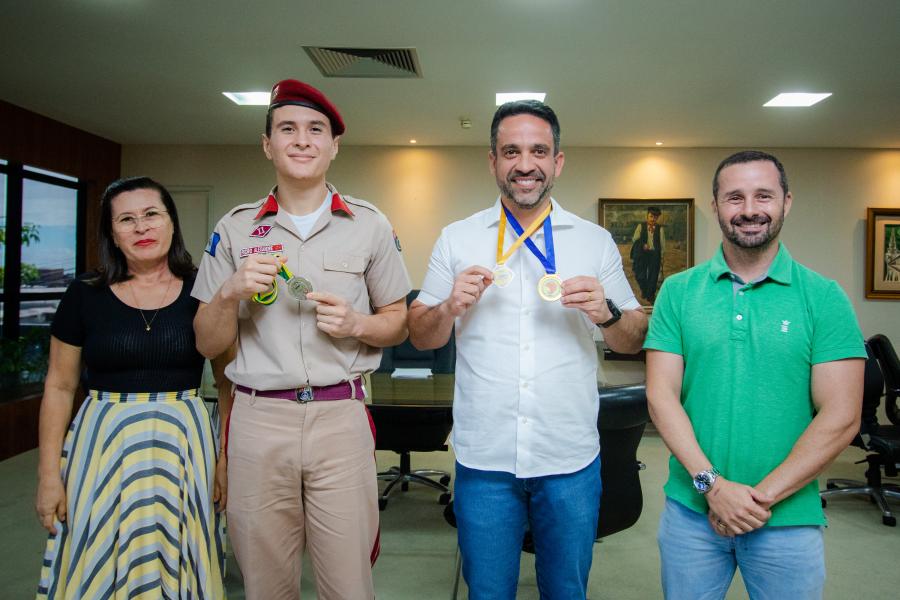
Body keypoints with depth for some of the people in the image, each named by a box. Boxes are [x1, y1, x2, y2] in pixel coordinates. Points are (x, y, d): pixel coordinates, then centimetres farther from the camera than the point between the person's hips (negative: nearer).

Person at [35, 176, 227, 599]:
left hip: (184, 442, 0)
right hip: (103, 441, 1)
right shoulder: (85, 295, 1)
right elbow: (59, 387, 5)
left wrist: (229, 459, -4)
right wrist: (49, 473, 1)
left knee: (177, 565, 9)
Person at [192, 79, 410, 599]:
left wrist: (356, 324, -11)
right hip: (258, 417, 1)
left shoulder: (370, 224, 4)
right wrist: (231, 292, -12)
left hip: (340, 415, -1)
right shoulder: (235, 228, 6)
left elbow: (397, 324, 10)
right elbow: (208, 344, 7)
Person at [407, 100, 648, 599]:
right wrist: (450, 307, -15)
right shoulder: (456, 238, 4)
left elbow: (635, 341, 5)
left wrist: (606, 313, -16)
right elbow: (420, 336, 5)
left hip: (571, 460, 1)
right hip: (484, 459, 0)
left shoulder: (596, 241, 4)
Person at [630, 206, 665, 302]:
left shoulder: (660, 229, 7)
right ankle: (644, 290, 23)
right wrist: (643, 244, -11)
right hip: (642, 253, 0)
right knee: (639, 275, -5)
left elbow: (662, 244, 8)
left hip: (654, 254, 0)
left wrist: (661, 256, 5)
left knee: (653, 275, 3)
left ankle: (650, 296, 18)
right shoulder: (641, 226, 7)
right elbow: (635, 239, 6)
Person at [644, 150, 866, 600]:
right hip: (690, 510, 1)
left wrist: (762, 496, -12)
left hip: (789, 519, -1)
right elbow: (661, 396, -4)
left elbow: (840, 417, -8)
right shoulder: (678, 292, -1)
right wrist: (711, 483, -13)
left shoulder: (824, 298, -4)